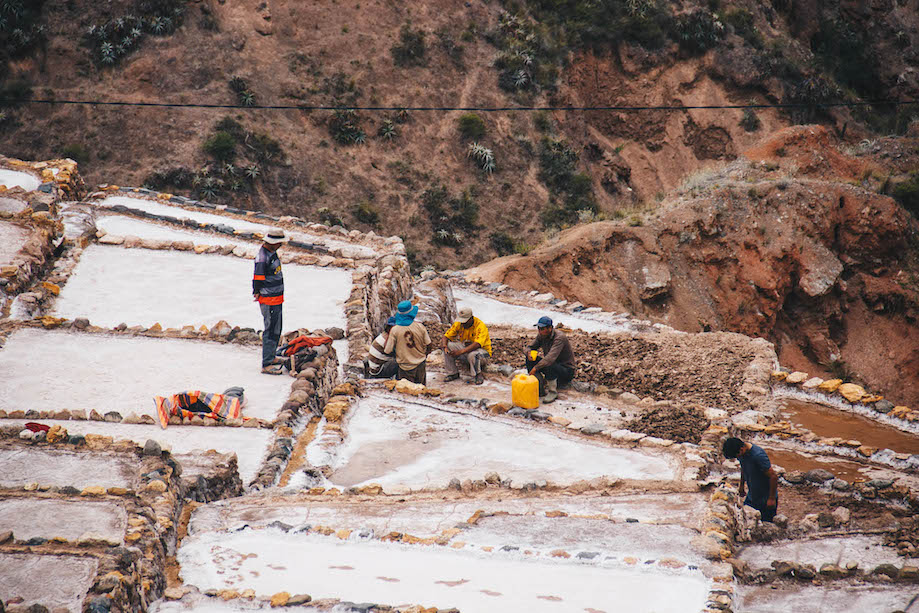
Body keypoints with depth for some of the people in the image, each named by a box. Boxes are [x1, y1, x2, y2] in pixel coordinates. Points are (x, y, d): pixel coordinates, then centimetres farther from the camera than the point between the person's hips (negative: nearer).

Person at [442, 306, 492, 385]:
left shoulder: (480, 326, -24)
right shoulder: (458, 324, -6)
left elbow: (477, 344, -38)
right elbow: (446, 336, -4)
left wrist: (460, 352, -46)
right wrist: (444, 347, -27)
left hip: (482, 350, -6)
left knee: (472, 355, -40)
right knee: (449, 346, -15)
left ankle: (478, 377, -15)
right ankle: (453, 373, -4)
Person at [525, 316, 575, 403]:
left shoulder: (559, 337, -27)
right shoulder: (541, 335, -3)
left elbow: (551, 357, -39)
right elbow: (531, 346, 11)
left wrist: (535, 368, -42)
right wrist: (530, 353, -14)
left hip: (566, 369, -8)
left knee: (549, 365, -38)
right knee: (530, 359, -9)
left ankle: (553, 392, -17)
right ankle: (541, 389, -7)